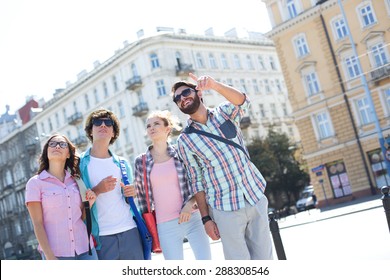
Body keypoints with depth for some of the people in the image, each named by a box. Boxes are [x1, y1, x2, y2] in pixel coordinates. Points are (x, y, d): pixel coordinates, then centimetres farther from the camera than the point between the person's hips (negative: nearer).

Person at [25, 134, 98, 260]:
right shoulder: (35, 183, 0)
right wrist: (50, 257, -11)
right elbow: (38, 224, -5)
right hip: (57, 254, -3)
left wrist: (89, 204, -5)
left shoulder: (75, 181, 10)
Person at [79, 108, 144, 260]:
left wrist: (132, 193, 2)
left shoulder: (122, 163, 15)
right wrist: (97, 190, -14)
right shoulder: (79, 163, 3)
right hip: (101, 236, -3)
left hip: (129, 230, 4)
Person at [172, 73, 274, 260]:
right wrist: (206, 218, -5)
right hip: (225, 209, -2)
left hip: (256, 199, 2)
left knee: (264, 258, 11)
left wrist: (214, 85, -37)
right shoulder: (185, 140, -1)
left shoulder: (224, 112, 3)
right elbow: (196, 181, 0)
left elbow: (242, 101, -20)